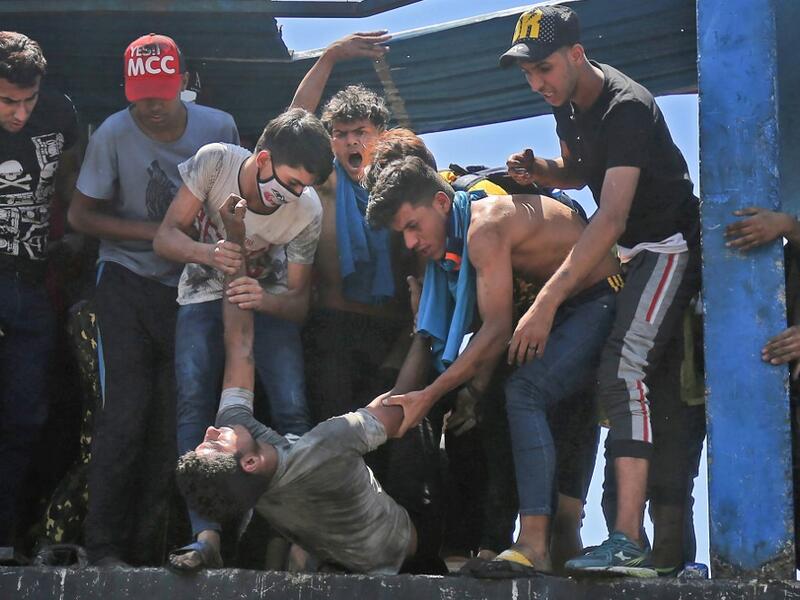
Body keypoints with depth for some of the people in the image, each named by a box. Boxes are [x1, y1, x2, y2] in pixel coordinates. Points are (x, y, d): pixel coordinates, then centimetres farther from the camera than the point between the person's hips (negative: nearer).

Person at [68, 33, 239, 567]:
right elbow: (81, 215, -5)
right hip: (129, 286, -3)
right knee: (126, 413, -10)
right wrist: (154, 233, -14)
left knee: (174, 420, 3)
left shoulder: (219, 128, -4)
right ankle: (104, 547, -2)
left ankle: (148, 546, 12)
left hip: (193, 287, 3)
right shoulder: (114, 135, -11)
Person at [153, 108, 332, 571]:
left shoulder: (308, 211, -19)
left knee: (292, 409, -19)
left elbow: (299, 302, -12)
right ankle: (207, 536, -31)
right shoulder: (214, 162, -21)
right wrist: (208, 252, -37)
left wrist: (265, 301, -36)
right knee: (194, 402, -22)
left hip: (269, 300, 1)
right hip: (205, 298, 0)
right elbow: (166, 237, -15)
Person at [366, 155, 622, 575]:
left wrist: (428, 396, -28)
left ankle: (534, 547, -33)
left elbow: (497, 329, -27)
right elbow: (493, 326, 10)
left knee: (525, 391, -25)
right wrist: (475, 391, -2)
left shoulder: (484, 227, -23)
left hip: (606, 300, -11)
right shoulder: (460, 237, 8)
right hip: (572, 308, 11)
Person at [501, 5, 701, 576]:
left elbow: (611, 218, -34)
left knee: (623, 372, -25)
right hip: (622, 253, 10)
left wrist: (546, 303, -39)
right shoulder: (568, 102, 3)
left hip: (668, 244, -10)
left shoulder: (626, 107, -26)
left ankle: (629, 543, -34)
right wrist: (538, 169, -4)